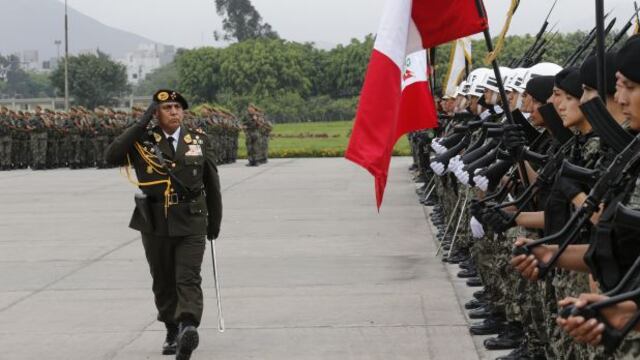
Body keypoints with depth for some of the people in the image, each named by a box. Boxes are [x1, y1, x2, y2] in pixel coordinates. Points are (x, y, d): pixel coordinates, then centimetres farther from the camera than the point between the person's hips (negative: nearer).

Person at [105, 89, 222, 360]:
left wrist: (215, 220, 14)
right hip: (155, 223, 1)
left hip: (191, 223, -1)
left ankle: (188, 328, -28)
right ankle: (173, 332, 26)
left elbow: (212, 183, 12)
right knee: (163, 281, 11)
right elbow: (111, 157, -17)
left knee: (188, 279, -14)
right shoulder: (143, 140, 0)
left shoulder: (199, 140, 4)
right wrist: (141, 124, -17)